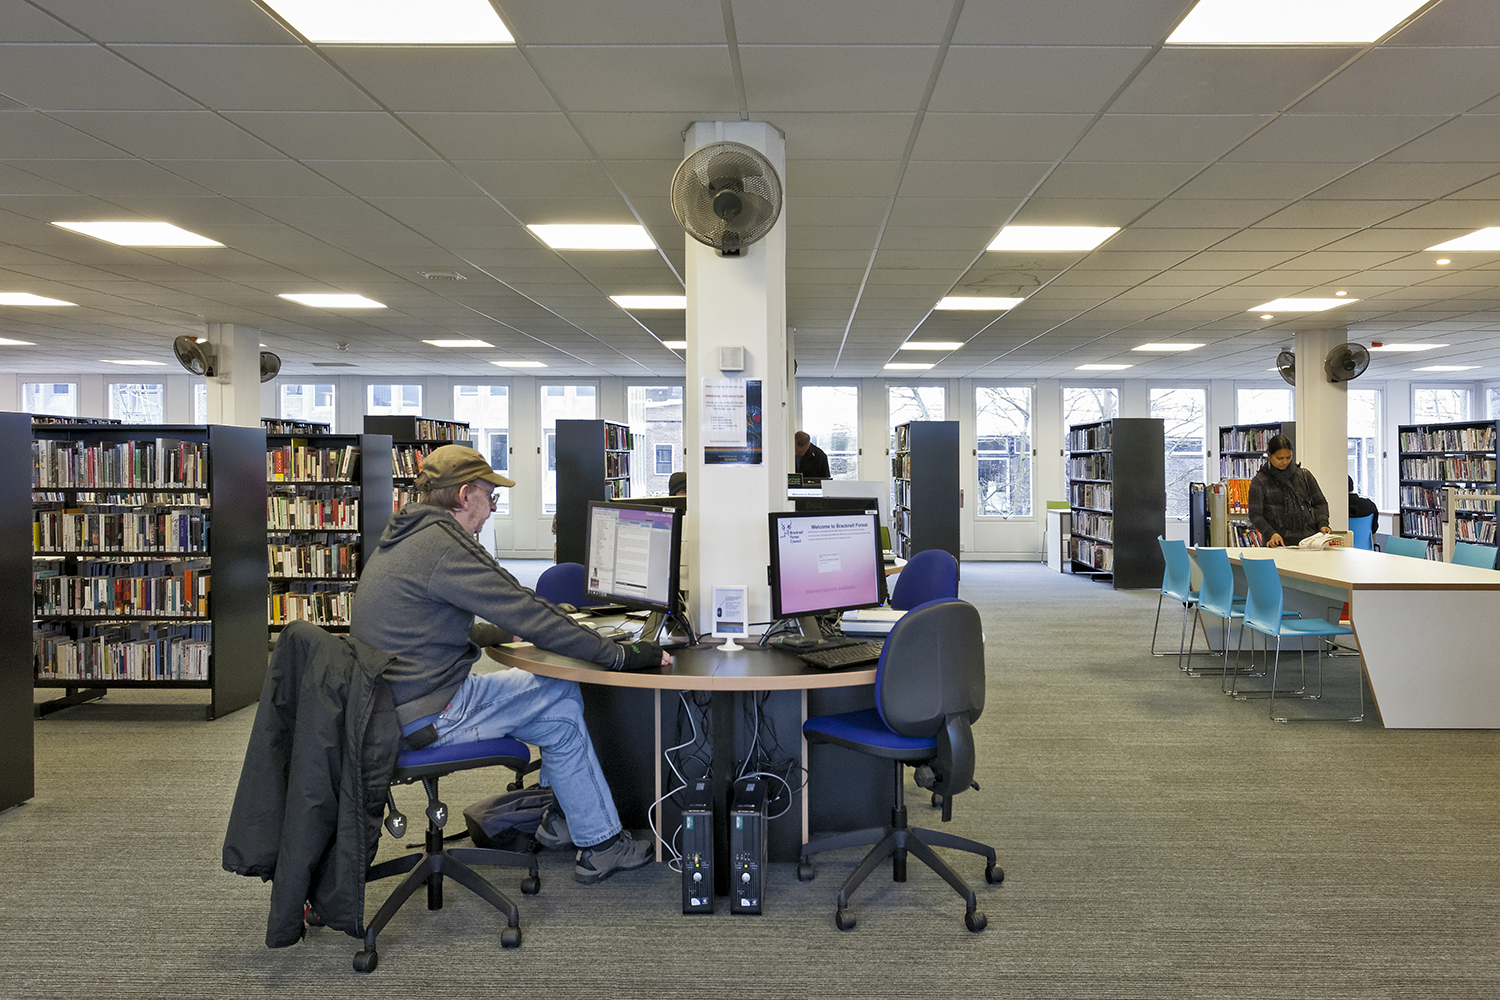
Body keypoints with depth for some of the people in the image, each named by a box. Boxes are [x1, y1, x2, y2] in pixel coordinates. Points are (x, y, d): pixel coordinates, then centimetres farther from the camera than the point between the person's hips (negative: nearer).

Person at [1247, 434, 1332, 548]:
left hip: (1309, 539, 2)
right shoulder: (1259, 482, 5)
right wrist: (1270, 534, -15)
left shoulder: (1304, 475, 15)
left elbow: (1320, 503, 22)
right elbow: (1255, 515, 1)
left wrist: (1322, 523, 3)